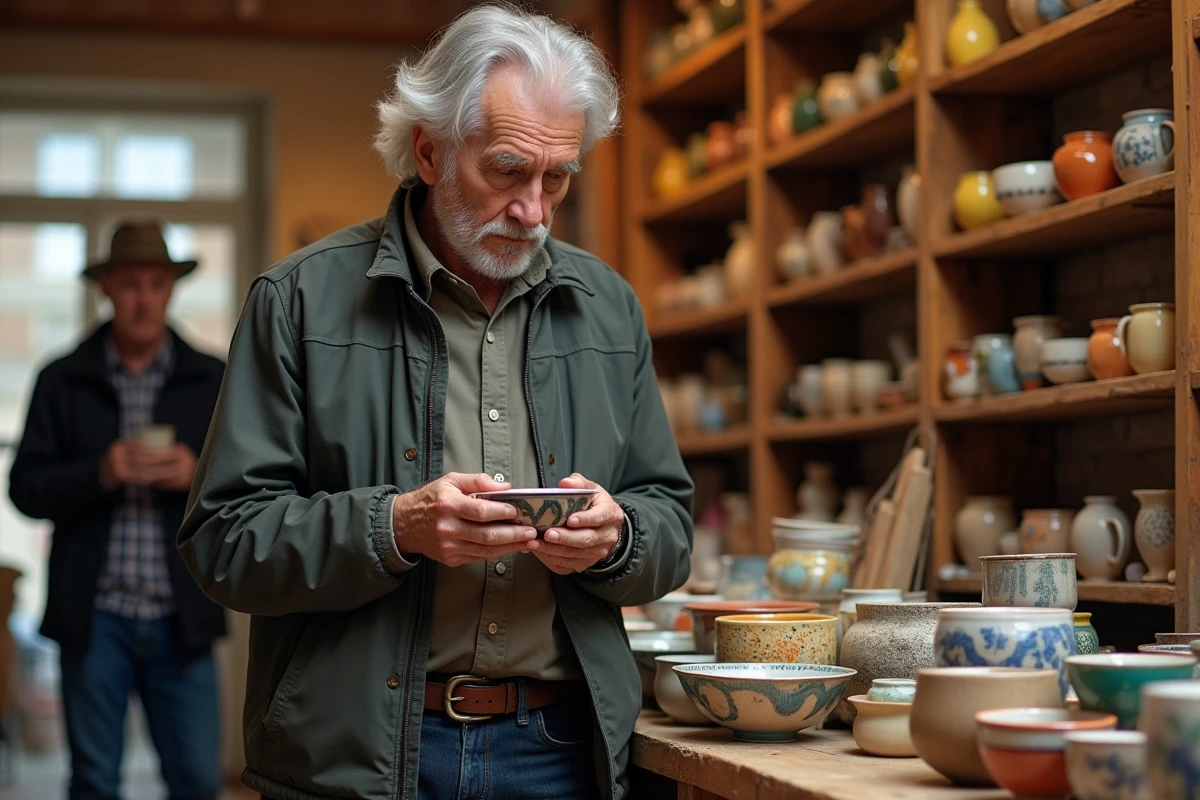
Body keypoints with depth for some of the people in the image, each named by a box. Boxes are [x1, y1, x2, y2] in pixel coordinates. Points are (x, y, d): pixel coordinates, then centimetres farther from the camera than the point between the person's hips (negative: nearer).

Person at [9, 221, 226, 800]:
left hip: (180, 621, 1)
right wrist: (100, 473, -16)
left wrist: (199, 474, -13)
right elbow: (26, 489, 1)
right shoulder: (62, 382, 6)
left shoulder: (213, 381, 8)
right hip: (95, 617, 0)